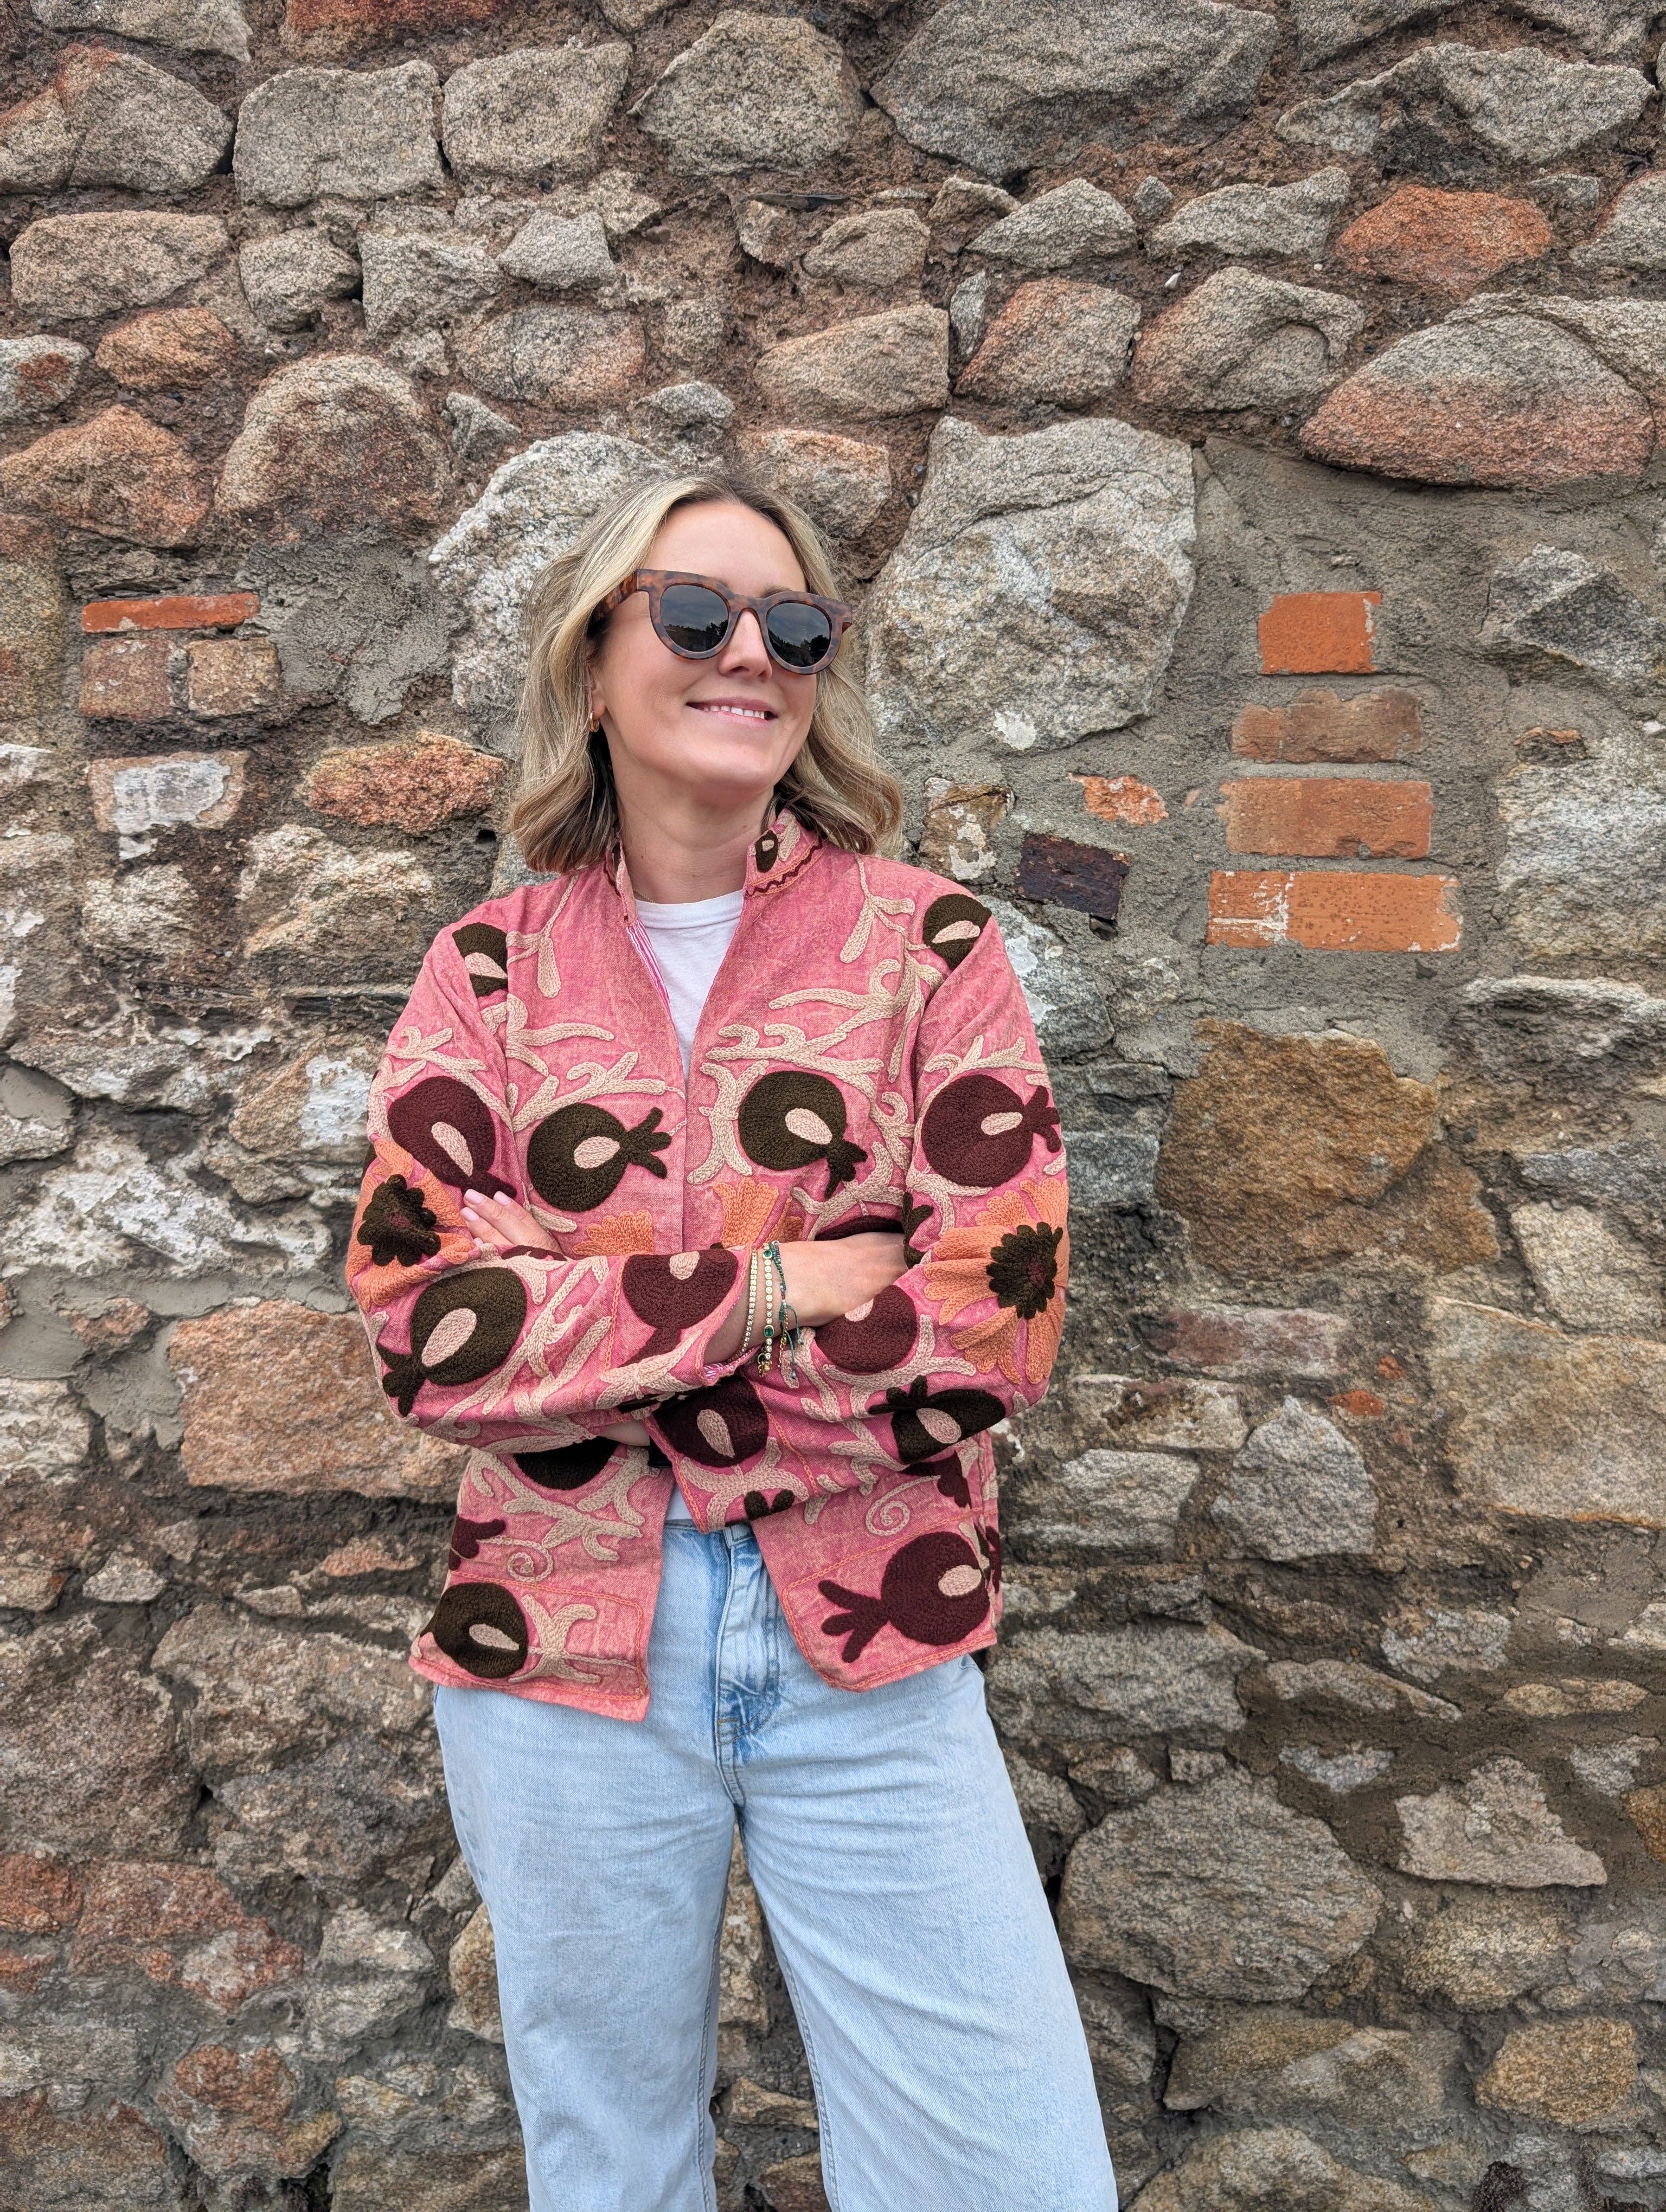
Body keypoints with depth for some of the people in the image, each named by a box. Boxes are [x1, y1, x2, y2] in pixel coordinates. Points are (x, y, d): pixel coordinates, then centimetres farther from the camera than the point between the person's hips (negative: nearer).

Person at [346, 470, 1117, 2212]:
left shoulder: (926, 943, -3)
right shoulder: (491, 970, 1)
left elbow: (994, 1330, -12)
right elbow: (417, 1324, -9)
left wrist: (579, 1338, -13)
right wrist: (767, 1291, -17)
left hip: (866, 1646, -1)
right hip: (559, 1642, 2)